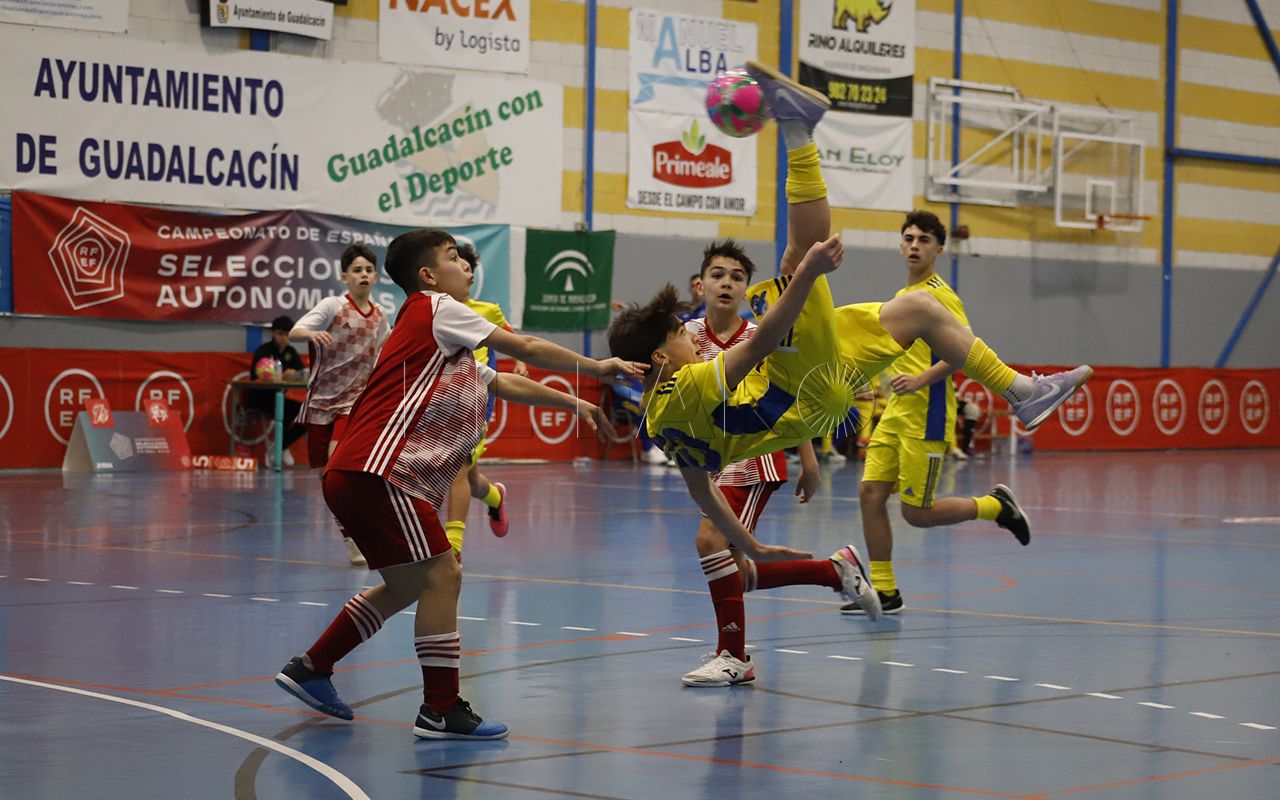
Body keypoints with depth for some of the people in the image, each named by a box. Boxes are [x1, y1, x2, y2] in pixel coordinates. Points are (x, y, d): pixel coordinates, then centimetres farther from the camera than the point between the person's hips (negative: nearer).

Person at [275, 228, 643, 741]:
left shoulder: (450, 349, 25)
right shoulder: (434, 309, -3)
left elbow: (507, 384, 28)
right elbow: (523, 349, -2)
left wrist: (574, 404, 24)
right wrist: (594, 367, 6)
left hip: (356, 476, 10)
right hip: (379, 471, -10)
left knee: (407, 585, 19)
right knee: (439, 575, -10)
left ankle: (310, 670, 25)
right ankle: (441, 710, -7)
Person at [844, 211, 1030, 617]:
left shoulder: (939, 294, -9)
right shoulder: (902, 295, 18)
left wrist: (921, 380, -28)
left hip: (926, 418, -8)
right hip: (896, 415, 8)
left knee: (917, 514, -6)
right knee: (871, 494, -1)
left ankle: (995, 505, 15)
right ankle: (883, 591, 7)